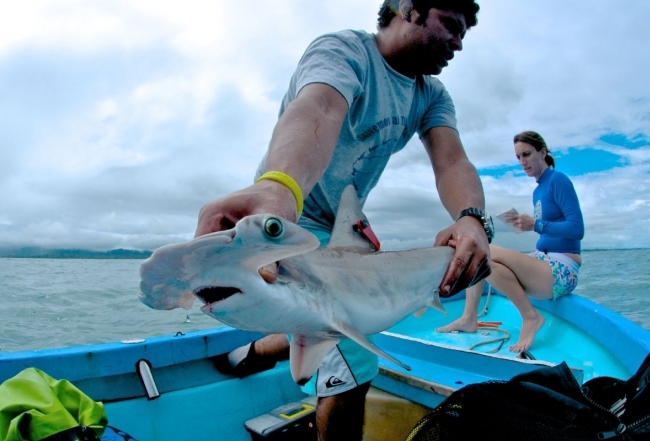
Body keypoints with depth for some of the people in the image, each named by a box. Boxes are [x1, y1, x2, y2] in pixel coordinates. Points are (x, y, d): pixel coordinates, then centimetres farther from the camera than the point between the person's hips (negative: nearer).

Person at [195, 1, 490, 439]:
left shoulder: (431, 94, 2)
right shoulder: (343, 50, -20)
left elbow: (451, 161, -16)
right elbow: (318, 111, -43)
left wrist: (472, 219, -38)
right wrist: (277, 188, -65)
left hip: (344, 227, 9)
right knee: (352, 362, -12)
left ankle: (247, 356, 49)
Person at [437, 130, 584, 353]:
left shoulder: (558, 180, -8)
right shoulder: (538, 191, 15)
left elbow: (577, 229, -15)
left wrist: (536, 225, -21)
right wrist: (524, 223, 2)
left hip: (562, 272, -9)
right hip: (545, 263, 9)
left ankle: (530, 316, -14)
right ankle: (469, 318, -5)